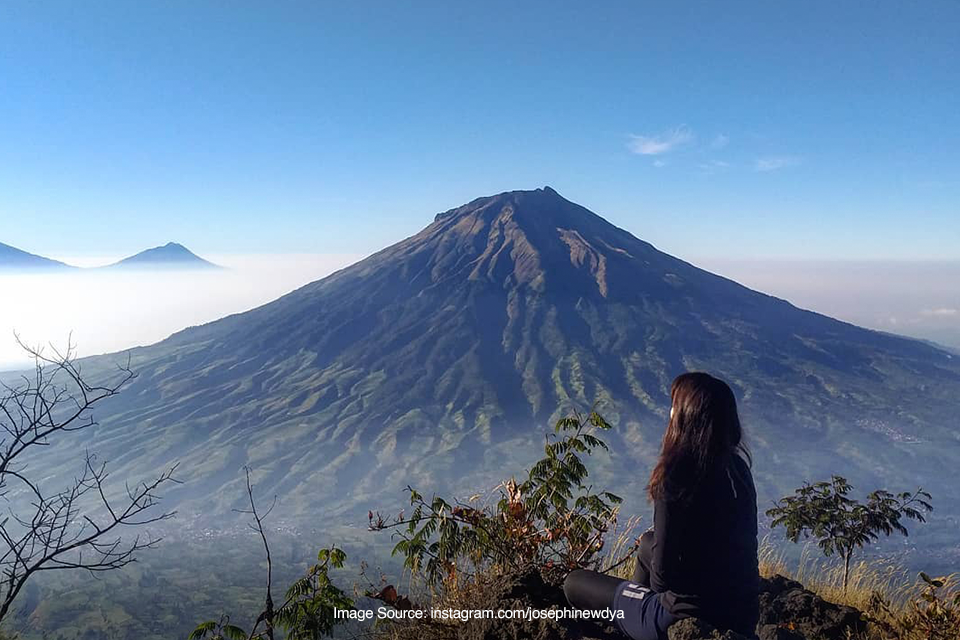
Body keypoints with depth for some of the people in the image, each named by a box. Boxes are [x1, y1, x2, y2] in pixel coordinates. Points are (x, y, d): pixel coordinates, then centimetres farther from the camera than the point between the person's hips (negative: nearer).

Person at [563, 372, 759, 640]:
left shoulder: (677, 478, -24)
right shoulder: (737, 468, -2)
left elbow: (663, 571, -18)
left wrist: (659, 587, 3)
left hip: (688, 617, -7)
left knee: (574, 583, 8)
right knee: (648, 542, 30)